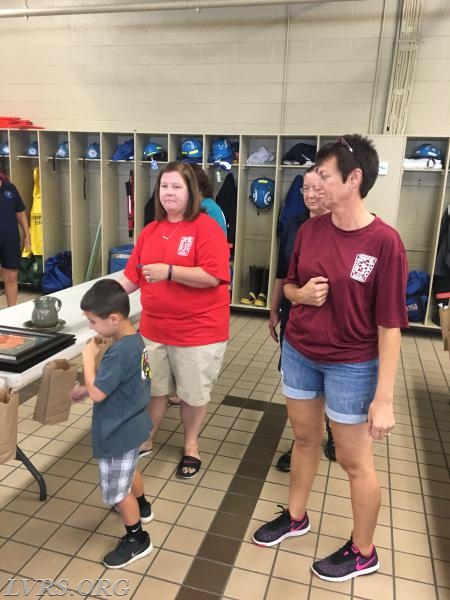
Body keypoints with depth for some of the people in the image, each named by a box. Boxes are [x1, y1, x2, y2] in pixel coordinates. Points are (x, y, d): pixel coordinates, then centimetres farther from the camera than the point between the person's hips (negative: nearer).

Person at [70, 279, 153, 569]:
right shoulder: (135, 340, -3)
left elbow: (98, 393, -27)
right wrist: (85, 389, 4)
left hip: (118, 430, -10)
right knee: (130, 469, 32)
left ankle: (137, 538, 28)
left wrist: (89, 357, -18)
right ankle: (142, 507, 56)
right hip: (132, 423, 10)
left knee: (116, 488, 10)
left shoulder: (119, 352, -33)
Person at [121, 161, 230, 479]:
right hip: (154, 328, 5)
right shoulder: (150, 231, 7)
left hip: (199, 330, -5)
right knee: (154, 389, 19)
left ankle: (191, 445, 36)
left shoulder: (207, 228, -13)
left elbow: (213, 276, -23)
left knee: (194, 394, 13)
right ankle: (147, 440, 40)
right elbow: (133, 276, 11)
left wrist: (168, 271, -25)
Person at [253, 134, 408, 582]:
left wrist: (384, 398, -17)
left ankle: (363, 552, 34)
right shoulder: (309, 230, -3)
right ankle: (295, 516, 45)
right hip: (298, 352, 5)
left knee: (354, 460, 10)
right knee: (304, 438, 22)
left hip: (351, 366, -5)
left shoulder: (384, 241, -19)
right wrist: (302, 294, -13)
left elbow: (390, 324, -17)